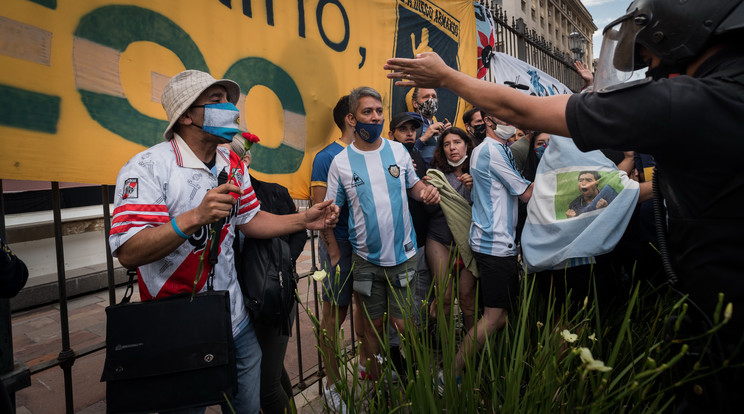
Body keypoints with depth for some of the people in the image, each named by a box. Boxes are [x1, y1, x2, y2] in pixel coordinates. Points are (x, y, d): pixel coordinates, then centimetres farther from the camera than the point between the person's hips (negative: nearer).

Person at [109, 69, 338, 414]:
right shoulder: (148, 167, -18)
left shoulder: (233, 166, 6)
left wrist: (305, 220, 4)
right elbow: (128, 253, -25)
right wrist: (194, 217, -35)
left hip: (235, 321, 6)